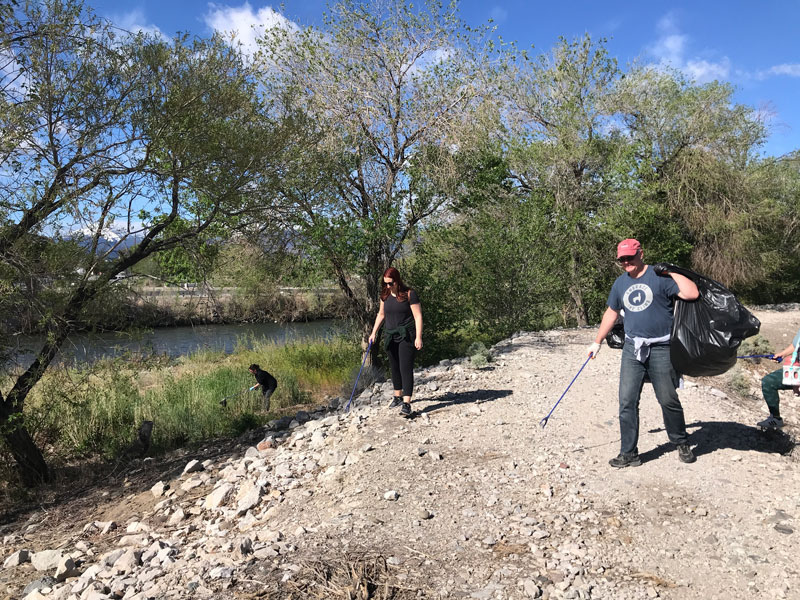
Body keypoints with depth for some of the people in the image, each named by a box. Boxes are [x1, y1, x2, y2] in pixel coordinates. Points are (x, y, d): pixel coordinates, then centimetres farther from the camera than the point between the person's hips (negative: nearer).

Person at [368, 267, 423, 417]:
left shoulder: (409, 294, -11)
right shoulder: (385, 295, 6)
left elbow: (418, 316, -12)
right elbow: (381, 314, 19)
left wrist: (418, 337, -17)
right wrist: (374, 332, 14)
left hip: (406, 337, -6)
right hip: (390, 336, 6)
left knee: (406, 368, -10)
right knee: (394, 368, 14)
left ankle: (407, 403, -11)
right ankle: (397, 397, 29)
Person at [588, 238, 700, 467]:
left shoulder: (659, 277, -5)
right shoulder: (620, 283, 11)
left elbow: (692, 293, -17)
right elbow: (611, 313, 21)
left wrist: (672, 272, -14)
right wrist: (597, 342, 23)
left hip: (660, 349, -4)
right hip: (632, 348, 4)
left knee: (668, 400, 5)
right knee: (627, 402, -1)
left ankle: (682, 444, 29)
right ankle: (628, 453, 8)